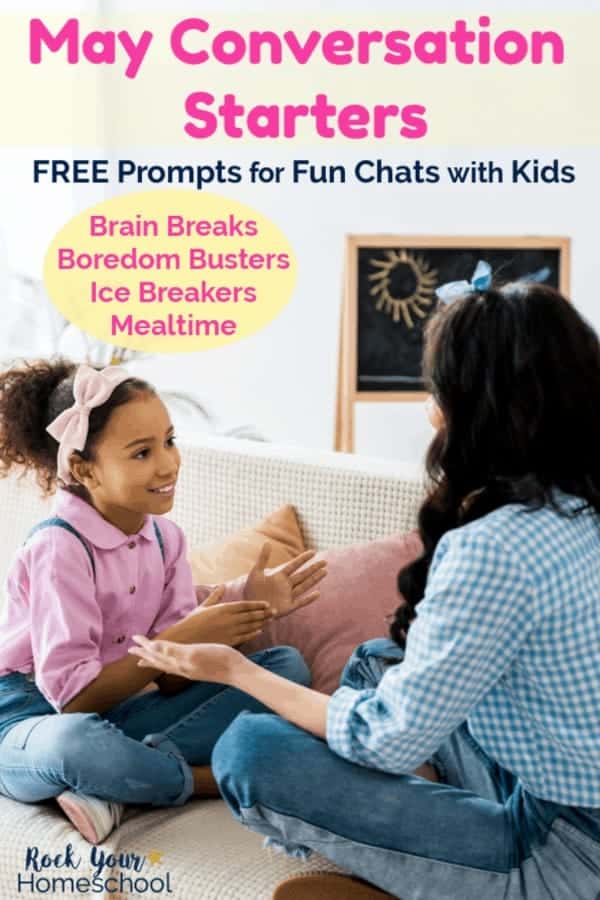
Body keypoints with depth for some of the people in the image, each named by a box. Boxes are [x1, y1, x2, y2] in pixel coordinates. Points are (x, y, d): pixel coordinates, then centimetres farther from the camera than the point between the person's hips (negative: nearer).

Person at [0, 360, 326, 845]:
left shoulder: (165, 537, 0)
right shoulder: (60, 547, -19)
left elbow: (174, 680, -3)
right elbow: (73, 696, -23)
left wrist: (245, 609, -17)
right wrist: (183, 637, -28)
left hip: (116, 715, 7)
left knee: (287, 665, -6)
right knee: (74, 743, -45)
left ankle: (114, 781, -21)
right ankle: (218, 779, -15)